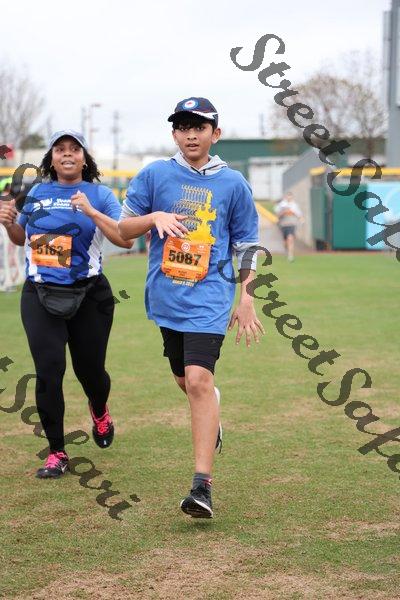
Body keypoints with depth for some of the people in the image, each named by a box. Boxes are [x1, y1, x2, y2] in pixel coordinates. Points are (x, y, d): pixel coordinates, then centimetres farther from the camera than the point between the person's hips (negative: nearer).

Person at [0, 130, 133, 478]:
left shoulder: (99, 195, -1)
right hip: (40, 296, 2)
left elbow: (126, 239, -12)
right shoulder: (36, 194, 9)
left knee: (89, 369, 9)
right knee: (49, 371, -9)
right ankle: (56, 453, 2)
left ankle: (99, 411, 46)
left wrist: (91, 211, -22)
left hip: (88, 296, -1)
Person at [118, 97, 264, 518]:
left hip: (209, 297, -3)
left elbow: (246, 246, 9)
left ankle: (202, 484, -18)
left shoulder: (233, 183, 3)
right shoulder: (154, 175, 4)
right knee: (184, 380, 15)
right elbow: (124, 229, 5)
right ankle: (211, 420, 51)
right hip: (166, 296, 3)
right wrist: (155, 217, -15)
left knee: (199, 378, -18)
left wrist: (246, 299, 7)